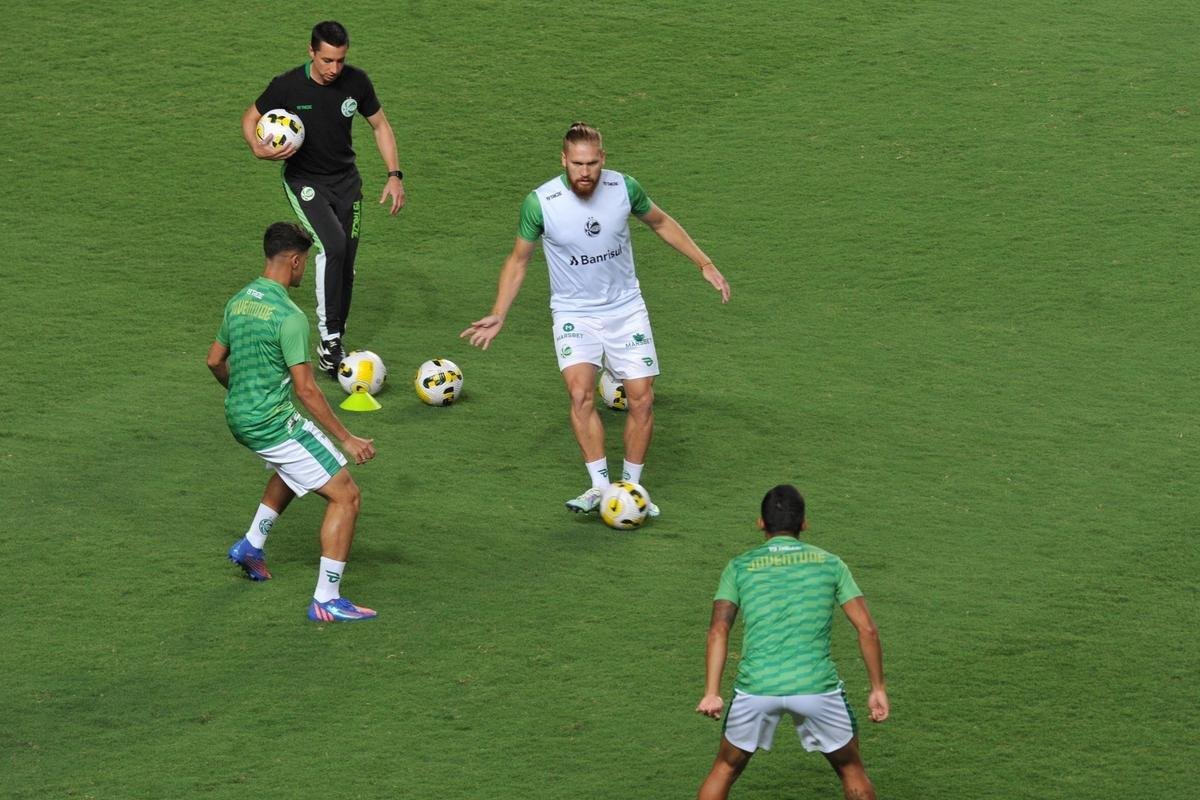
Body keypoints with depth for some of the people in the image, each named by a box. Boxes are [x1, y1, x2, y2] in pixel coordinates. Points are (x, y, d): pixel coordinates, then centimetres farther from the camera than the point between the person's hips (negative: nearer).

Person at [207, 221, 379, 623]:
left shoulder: (239, 301, 5)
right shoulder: (288, 315, -20)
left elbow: (215, 360, 18)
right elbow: (306, 389, -22)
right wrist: (346, 438, -17)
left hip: (239, 419, 9)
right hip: (274, 423, -9)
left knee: (293, 467, 38)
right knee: (346, 495, -4)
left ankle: (252, 545, 37)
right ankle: (326, 601, -5)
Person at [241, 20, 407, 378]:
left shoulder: (356, 82, -10)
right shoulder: (287, 86, -18)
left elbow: (380, 125, 5)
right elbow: (251, 118, -2)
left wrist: (394, 176, -3)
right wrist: (258, 148, -23)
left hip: (346, 180, 4)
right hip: (304, 181, -4)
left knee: (345, 265, 4)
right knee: (332, 245, -26)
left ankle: (335, 343, 21)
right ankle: (328, 340, -20)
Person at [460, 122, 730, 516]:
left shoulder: (624, 188, -12)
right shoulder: (539, 202, -18)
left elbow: (660, 222, 9)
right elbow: (518, 259, -2)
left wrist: (705, 264, 9)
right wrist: (498, 316, -8)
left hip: (625, 308, 2)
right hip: (574, 312, -2)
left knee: (641, 399, -3)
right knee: (580, 392, -23)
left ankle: (630, 487, 11)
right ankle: (600, 486, -20)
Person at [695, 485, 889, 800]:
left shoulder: (739, 567, 11)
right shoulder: (830, 564, 11)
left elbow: (718, 630, -2)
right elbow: (866, 629, 4)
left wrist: (711, 694, -7)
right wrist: (878, 689, 11)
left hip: (756, 688, 0)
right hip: (817, 686, 0)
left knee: (725, 770, 22)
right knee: (851, 770, 21)